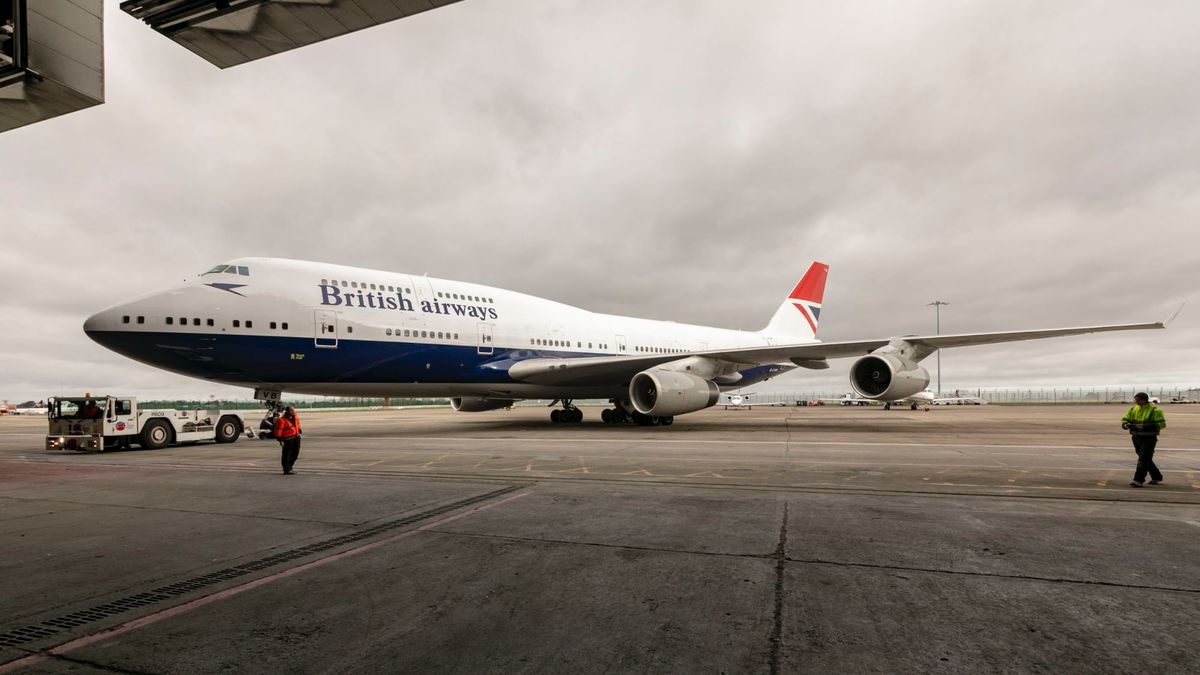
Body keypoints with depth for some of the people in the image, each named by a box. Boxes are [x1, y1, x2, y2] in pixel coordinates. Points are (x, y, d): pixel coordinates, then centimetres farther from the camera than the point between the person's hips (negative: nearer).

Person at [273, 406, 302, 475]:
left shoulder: (294, 417, 4)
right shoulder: (281, 420, -19)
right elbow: (278, 431, -18)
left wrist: (299, 432, 22)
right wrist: (280, 440, -20)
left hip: (296, 437, 8)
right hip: (288, 439, -8)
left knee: (295, 453, 13)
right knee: (286, 454, -1)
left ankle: (289, 466, 29)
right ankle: (287, 469, 5)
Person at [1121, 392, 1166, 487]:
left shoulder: (1154, 410, -9)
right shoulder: (1133, 409, 7)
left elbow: (1161, 424, -15)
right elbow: (1124, 420, 8)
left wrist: (1146, 426, -26)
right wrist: (1126, 425, -15)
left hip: (1149, 438, -6)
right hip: (1137, 438, 6)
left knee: (1143, 459, -12)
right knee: (1146, 459, 18)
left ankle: (1138, 480, -15)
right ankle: (1156, 477, 35)